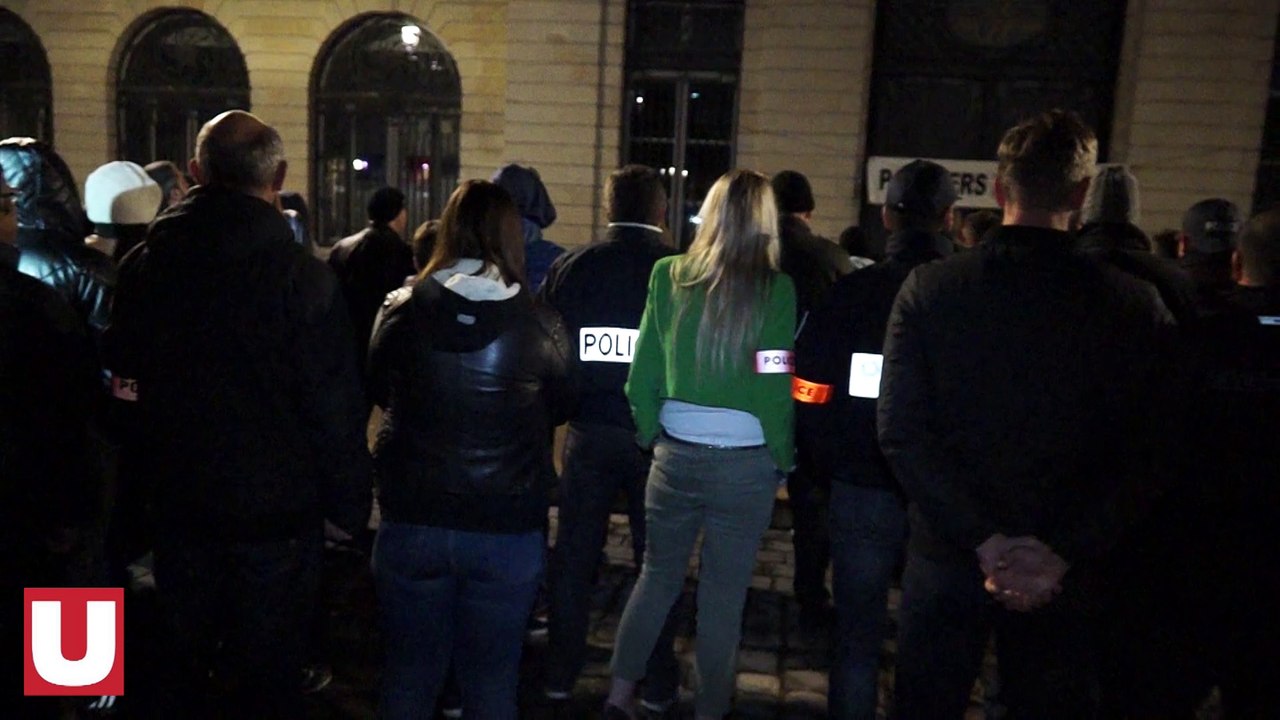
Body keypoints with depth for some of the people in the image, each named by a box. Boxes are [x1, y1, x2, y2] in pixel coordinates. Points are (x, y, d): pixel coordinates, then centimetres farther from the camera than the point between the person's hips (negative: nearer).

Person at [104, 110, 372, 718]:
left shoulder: (143, 264, 0)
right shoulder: (303, 275, -17)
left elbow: (123, 387, 8)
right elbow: (334, 405, -16)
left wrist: (147, 480, 18)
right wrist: (349, 503, -5)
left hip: (178, 502, 5)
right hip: (276, 507, -4)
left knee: (183, 660, 20)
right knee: (269, 669, 10)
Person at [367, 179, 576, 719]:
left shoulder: (401, 310, -7)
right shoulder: (539, 323, -11)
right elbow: (560, 408, 6)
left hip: (412, 520, 1)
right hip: (508, 527, -1)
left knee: (409, 670, 18)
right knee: (492, 676, 14)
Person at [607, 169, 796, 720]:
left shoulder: (669, 276, -2)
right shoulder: (776, 290, -10)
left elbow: (642, 370, 2)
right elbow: (775, 388, -10)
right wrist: (783, 458, 4)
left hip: (676, 455, 3)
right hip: (746, 463, -2)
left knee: (657, 576, 19)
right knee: (723, 595, 11)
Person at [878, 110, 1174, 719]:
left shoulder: (928, 288, -9)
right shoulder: (1137, 307, -7)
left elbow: (901, 432, -15)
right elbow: (1143, 457, -10)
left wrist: (984, 539, -13)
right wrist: (1062, 553, -11)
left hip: (947, 557, 0)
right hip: (1064, 575, 1)